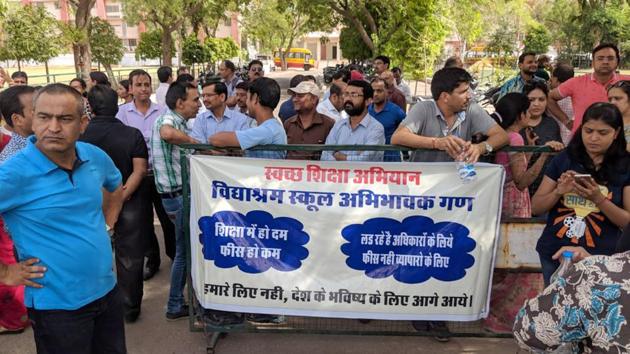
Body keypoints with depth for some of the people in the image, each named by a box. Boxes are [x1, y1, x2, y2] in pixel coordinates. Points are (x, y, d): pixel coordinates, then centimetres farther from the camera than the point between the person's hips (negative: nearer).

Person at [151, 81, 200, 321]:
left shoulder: (174, 120, 14)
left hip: (177, 195, 10)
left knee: (183, 251, 17)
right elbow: (167, 133, -42)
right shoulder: (169, 118, -18)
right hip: (179, 196, -10)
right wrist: (193, 142, -27)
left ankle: (176, 304, 29)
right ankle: (176, 306, 16)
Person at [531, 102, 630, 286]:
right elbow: (536, 208, 0)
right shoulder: (563, 159, -1)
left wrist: (598, 199, -20)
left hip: (599, 258, -1)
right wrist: (558, 192, -18)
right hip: (554, 254, 2)